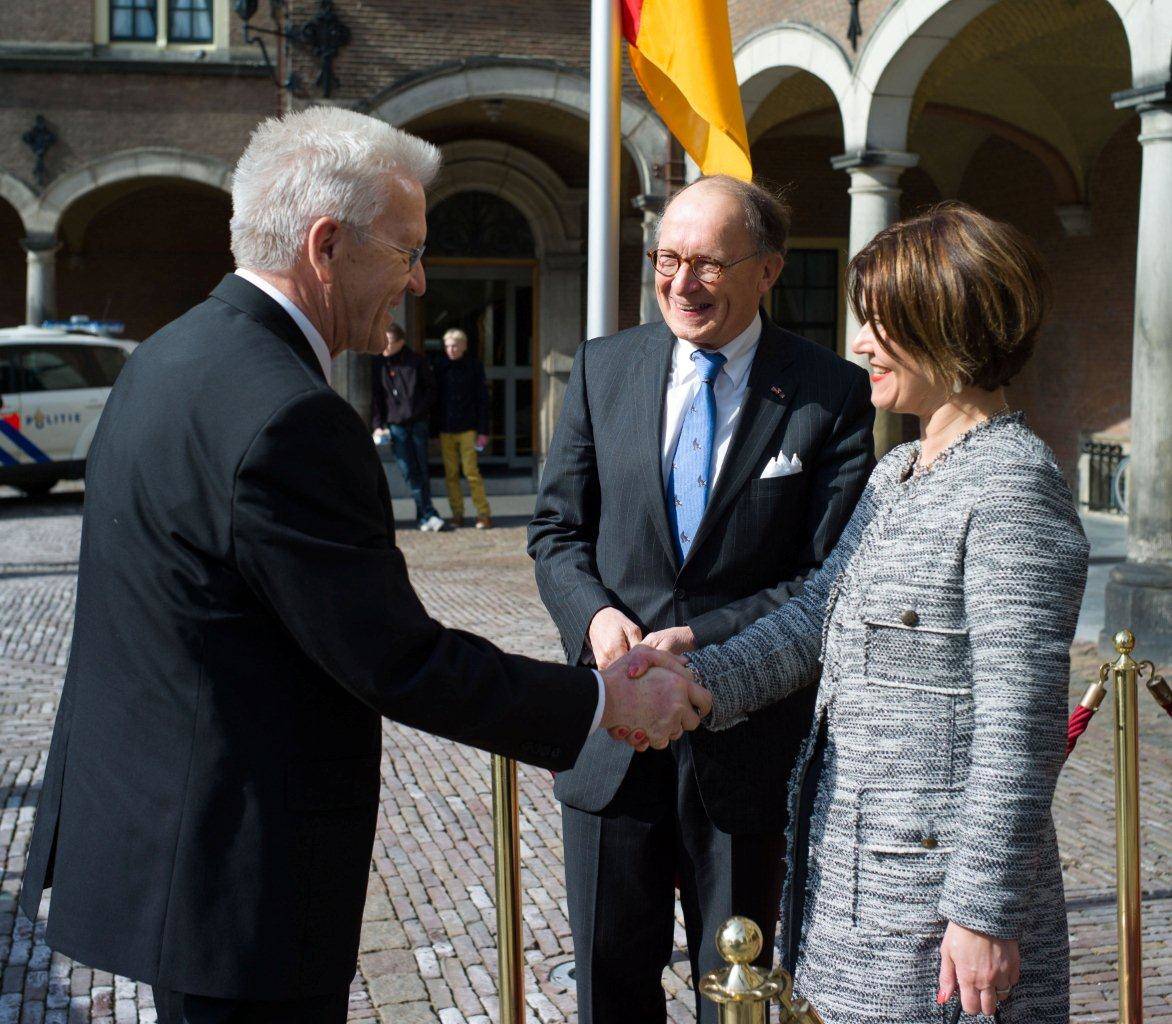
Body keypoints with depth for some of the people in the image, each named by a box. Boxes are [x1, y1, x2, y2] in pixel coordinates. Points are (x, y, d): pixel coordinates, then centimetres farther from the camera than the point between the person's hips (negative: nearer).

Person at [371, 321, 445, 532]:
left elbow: (431, 388, 8)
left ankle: (423, 516, 10)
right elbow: (375, 396, 7)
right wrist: (377, 425, -2)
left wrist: (420, 408, -6)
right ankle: (428, 514, 0)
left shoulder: (416, 361, 2)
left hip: (418, 423, 0)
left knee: (422, 469, 2)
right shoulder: (378, 364, 5)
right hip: (395, 425, 0)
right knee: (408, 471, -4)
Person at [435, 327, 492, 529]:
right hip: (446, 429, 3)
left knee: (471, 471, -7)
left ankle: (483, 513, -1)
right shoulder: (441, 368, 7)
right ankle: (457, 514, 11)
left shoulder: (474, 366, 0)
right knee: (451, 474, 4)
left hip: (467, 428, -3)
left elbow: (482, 398, -1)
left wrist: (483, 430, -7)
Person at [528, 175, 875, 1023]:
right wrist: (595, 615, -15)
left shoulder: (832, 394, -7)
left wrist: (704, 640, -20)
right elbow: (557, 530, 5)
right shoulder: (603, 368, 3)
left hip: (746, 739, -2)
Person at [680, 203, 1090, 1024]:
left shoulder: (1011, 486, -17)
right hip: (854, 862, 9)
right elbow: (819, 615, 11)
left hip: (937, 880, -9)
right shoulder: (898, 475, 12)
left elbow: (1020, 729, -20)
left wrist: (984, 914, -20)